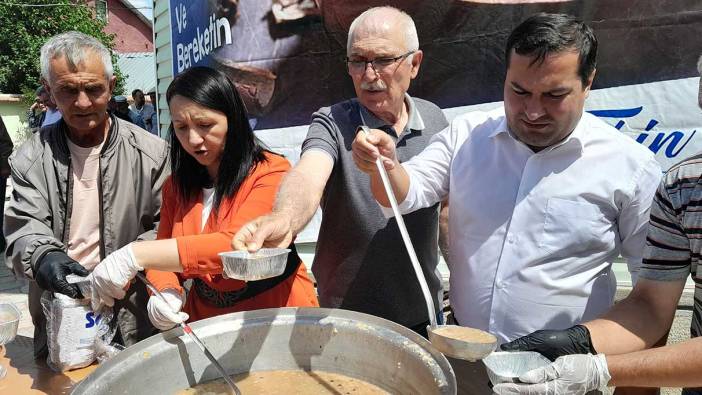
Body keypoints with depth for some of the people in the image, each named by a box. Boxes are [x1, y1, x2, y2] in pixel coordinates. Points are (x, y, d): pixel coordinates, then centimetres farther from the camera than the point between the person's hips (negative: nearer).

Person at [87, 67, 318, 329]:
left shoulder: (271, 172, -12)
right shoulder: (176, 185, 8)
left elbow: (238, 246, -24)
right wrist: (165, 291, -14)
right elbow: (164, 258, 9)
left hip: (277, 315, -3)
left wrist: (136, 256, -26)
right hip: (205, 318, 4)